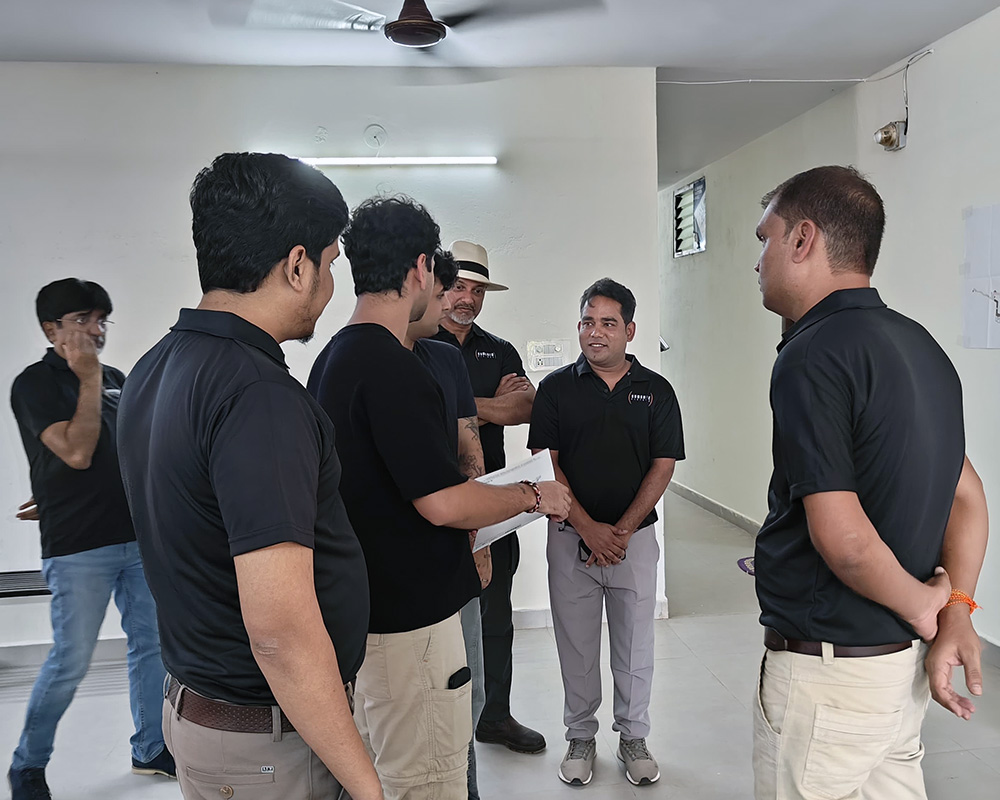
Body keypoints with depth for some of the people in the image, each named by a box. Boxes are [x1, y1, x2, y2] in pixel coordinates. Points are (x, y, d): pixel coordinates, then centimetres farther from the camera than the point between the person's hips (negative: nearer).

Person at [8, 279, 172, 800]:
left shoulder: (116, 379, 13)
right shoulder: (34, 384, -6)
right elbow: (76, 452, -19)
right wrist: (89, 379, -14)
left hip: (136, 536, 6)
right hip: (78, 547, -6)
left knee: (151, 643, 11)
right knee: (70, 661, 0)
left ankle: (149, 750, 27)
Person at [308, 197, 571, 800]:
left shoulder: (333, 358, 9)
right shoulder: (393, 367, -23)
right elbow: (442, 502, -24)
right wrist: (536, 496, -8)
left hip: (360, 608, 10)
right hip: (409, 618, -10)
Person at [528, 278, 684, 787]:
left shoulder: (656, 390, 2)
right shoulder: (557, 388, 1)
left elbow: (663, 467, -1)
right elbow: (546, 464, -4)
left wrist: (623, 530, -10)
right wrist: (588, 527, -12)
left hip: (635, 537, 1)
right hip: (570, 537, 0)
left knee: (635, 644, 10)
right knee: (576, 644, 9)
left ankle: (633, 736, 29)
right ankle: (580, 736, 27)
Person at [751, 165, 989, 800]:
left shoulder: (813, 355, -21)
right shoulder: (919, 344, 8)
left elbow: (842, 538, -26)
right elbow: (968, 496, 11)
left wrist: (921, 607, -9)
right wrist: (957, 612, 3)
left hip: (827, 667, -8)